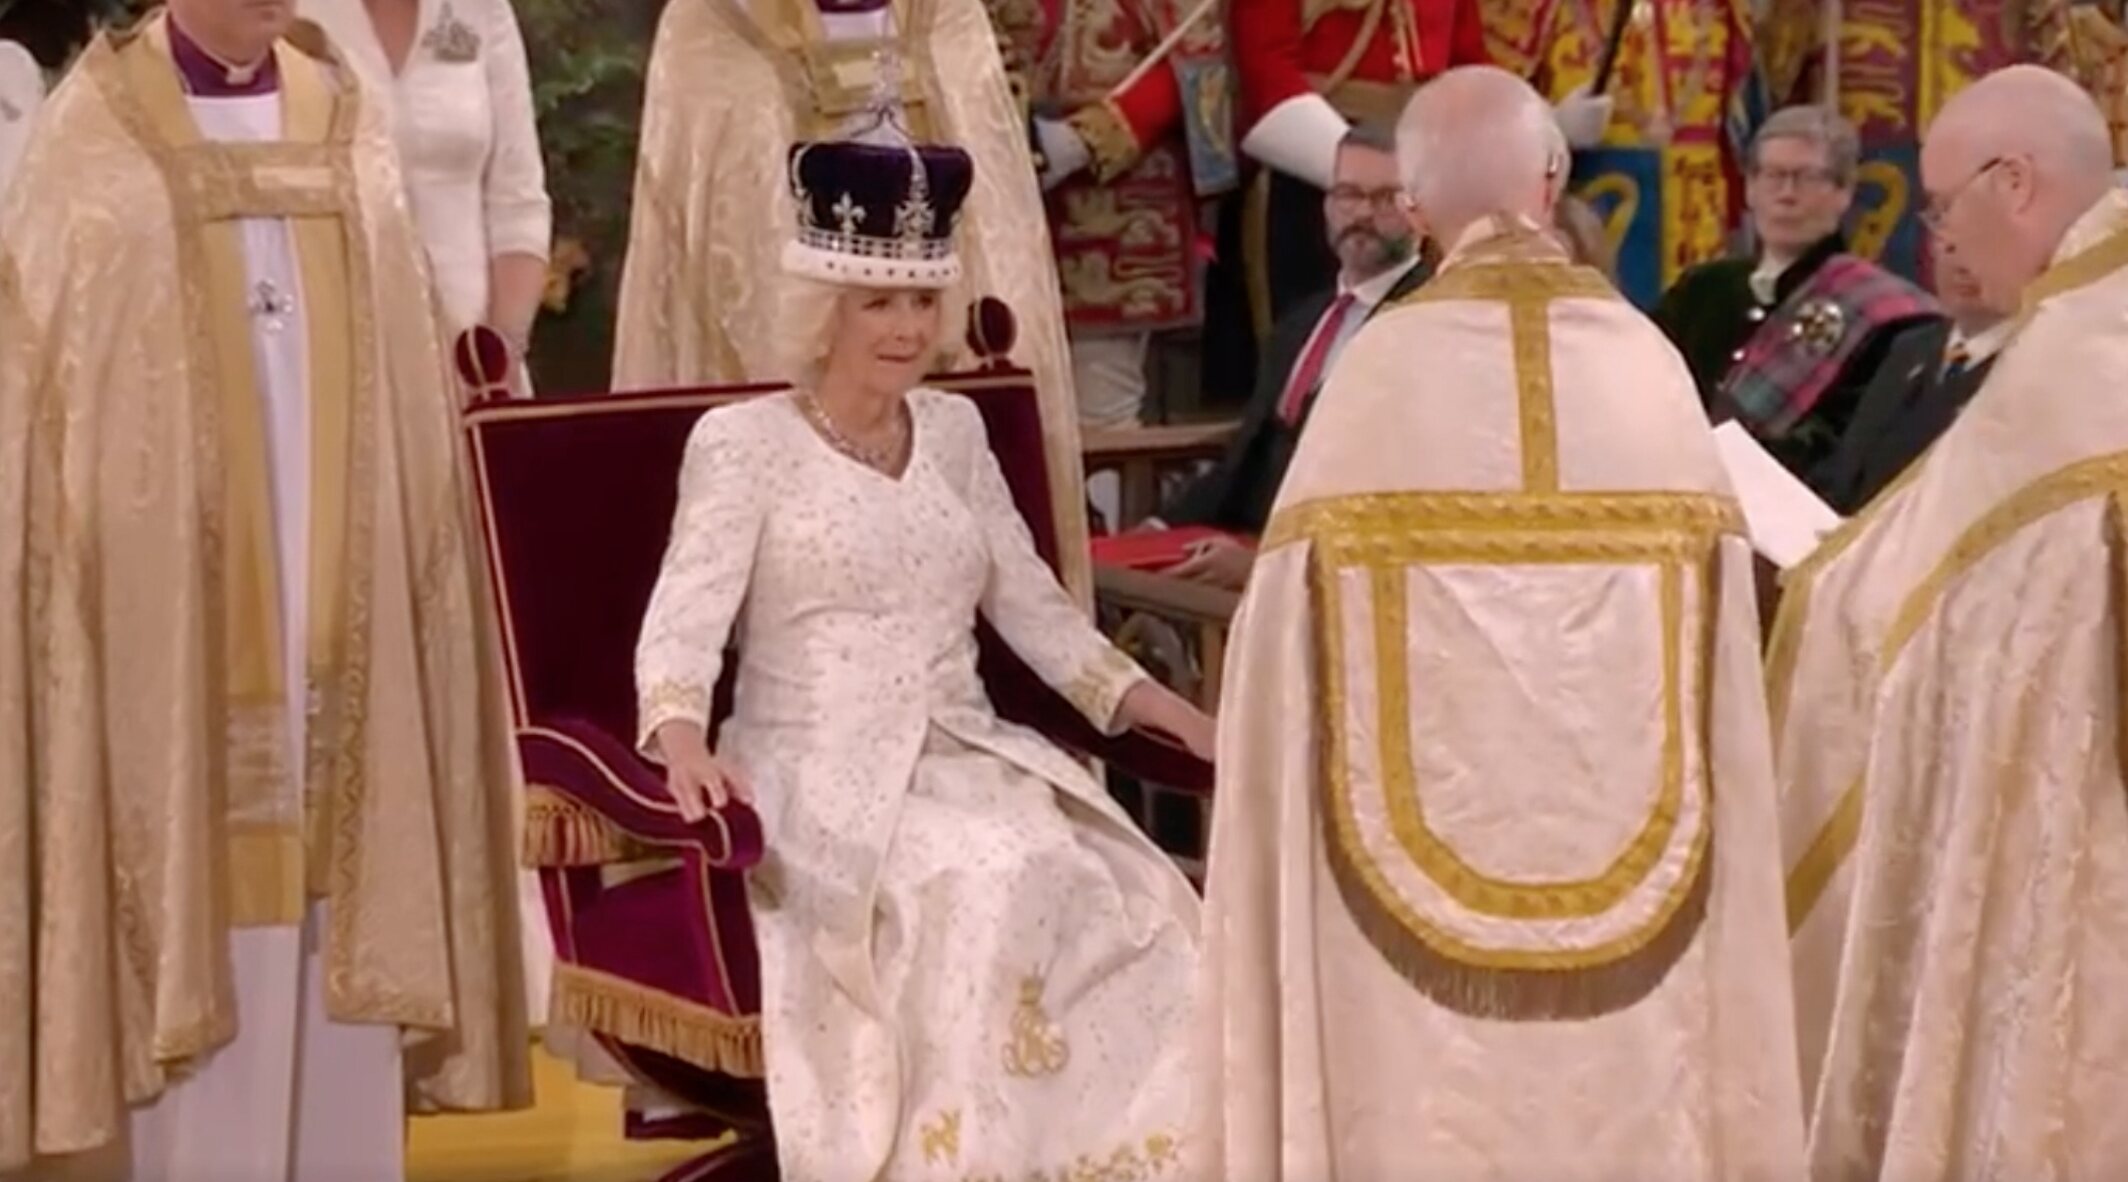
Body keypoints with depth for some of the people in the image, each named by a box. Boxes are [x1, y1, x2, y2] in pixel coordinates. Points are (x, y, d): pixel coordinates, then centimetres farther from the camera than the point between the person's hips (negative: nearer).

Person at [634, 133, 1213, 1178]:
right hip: (821, 775, -5)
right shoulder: (744, 441, 0)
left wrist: (1167, 712, 6)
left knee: (1113, 893, -25)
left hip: (967, 760, 5)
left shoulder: (954, 431, 16)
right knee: (987, 883, -34)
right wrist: (682, 740, -32)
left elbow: (1033, 607, 18)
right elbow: (683, 620, -11)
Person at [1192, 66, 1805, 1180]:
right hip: (1624, 833, 2)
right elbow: (1711, 676, 3)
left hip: (1421, 852, -2)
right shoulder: (1649, 364, -2)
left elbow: (1298, 646, -5)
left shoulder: (1385, 366, -9)